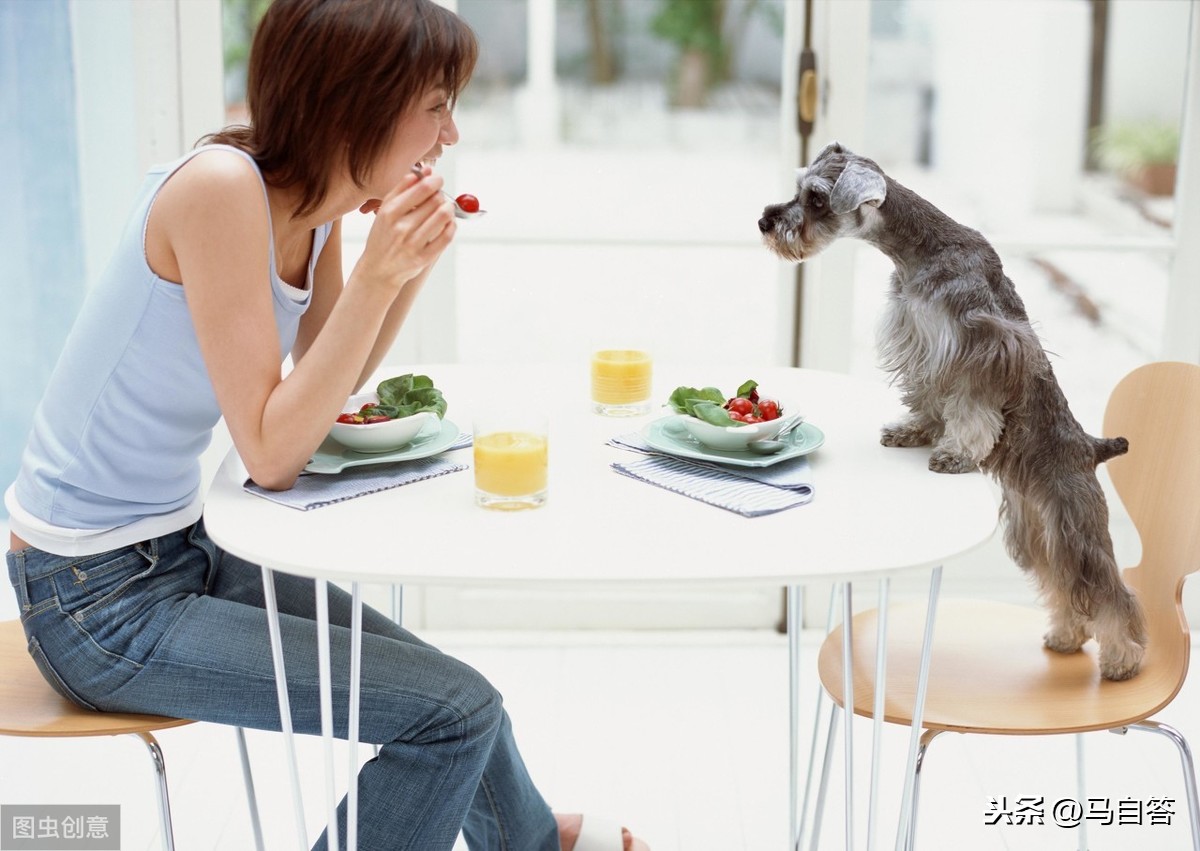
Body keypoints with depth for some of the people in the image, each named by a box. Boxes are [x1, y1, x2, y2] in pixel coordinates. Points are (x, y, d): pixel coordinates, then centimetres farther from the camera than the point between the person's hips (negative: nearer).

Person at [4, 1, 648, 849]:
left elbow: (319, 393, 8)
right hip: (93, 595, -9)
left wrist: (411, 265, -4)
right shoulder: (220, 188, -25)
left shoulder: (318, 205, -1)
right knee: (456, 709, -12)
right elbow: (271, 455, -25)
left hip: (177, 549, 9)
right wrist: (377, 274, -26)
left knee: (445, 685, 19)